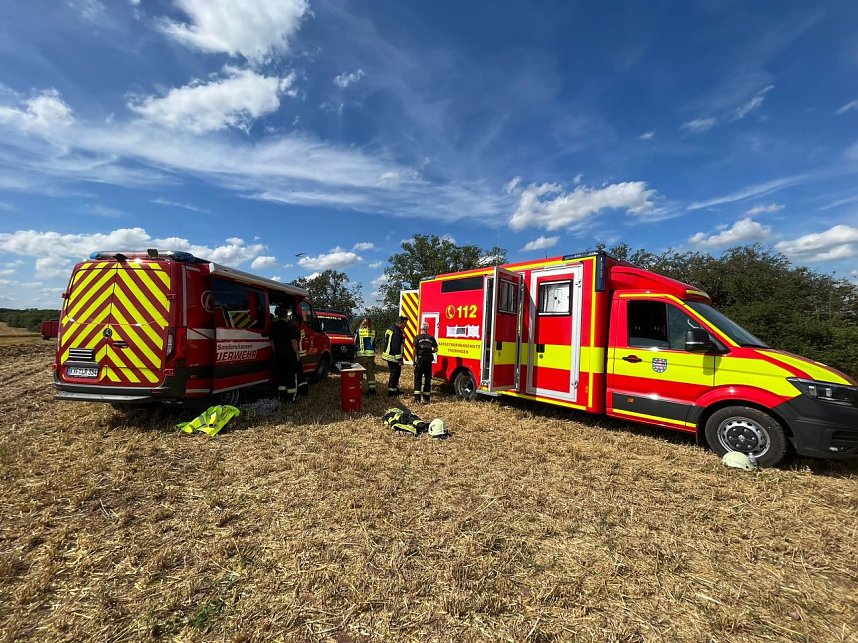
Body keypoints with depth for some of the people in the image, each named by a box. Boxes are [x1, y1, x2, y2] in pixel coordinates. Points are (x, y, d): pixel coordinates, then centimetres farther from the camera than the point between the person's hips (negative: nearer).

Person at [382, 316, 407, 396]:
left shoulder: (390, 329, 12)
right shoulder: (397, 332, -20)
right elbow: (397, 346, -24)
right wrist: (400, 359, -19)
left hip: (387, 355, 10)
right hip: (393, 357, -10)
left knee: (394, 372, 19)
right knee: (395, 373, 0)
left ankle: (395, 388, 28)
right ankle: (391, 390, 6)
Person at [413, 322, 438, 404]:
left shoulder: (417, 338, -4)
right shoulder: (431, 338, 4)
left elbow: (415, 350, -6)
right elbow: (436, 349, 5)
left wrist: (414, 361, 1)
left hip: (420, 360, -2)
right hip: (428, 360, 2)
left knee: (417, 379, 4)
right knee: (427, 379, 11)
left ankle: (417, 398, -5)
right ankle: (426, 399, 13)